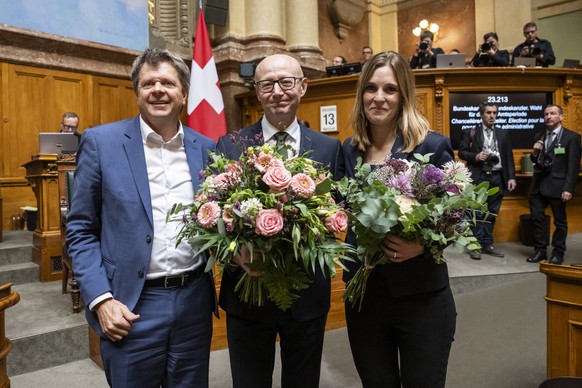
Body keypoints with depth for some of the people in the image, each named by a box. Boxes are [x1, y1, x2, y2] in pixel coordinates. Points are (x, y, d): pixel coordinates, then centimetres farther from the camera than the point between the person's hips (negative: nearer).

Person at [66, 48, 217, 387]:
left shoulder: (206, 148, 4)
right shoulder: (101, 142, -5)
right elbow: (81, 230, -2)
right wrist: (101, 300, -11)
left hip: (195, 302, 3)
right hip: (131, 307, -2)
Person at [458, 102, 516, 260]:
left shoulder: (503, 134, 13)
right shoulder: (470, 132, 3)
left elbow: (509, 157, 9)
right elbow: (461, 152, 0)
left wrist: (511, 177, 1)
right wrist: (475, 156, -17)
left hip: (497, 177, 4)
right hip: (478, 177, -4)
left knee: (491, 213, 9)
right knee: (478, 213, -2)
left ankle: (487, 244, 17)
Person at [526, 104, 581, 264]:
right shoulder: (539, 136, 12)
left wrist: (568, 188, -15)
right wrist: (534, 152, -5)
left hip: (557, 185, -5)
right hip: (538, 185, 5)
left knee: (560, 220, 5)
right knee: (535, 218, 5)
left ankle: (558, 253, 17)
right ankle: (540, 250, 18)